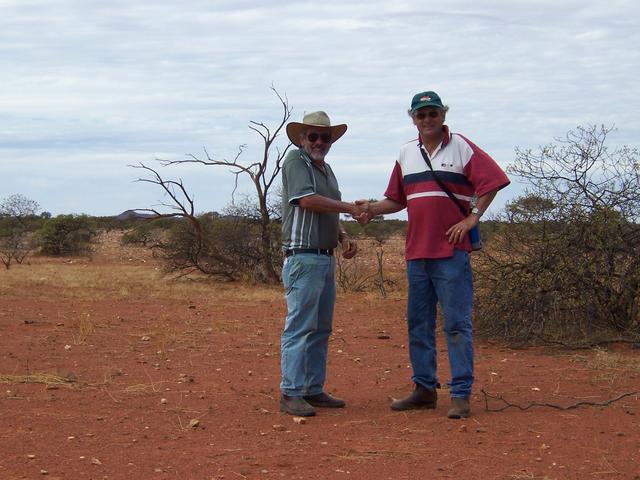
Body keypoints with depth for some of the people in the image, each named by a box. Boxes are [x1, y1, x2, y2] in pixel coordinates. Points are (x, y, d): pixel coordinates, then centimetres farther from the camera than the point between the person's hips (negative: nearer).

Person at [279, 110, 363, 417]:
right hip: (303, 257, -9)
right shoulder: (296, 161, -6)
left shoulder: (326, 169, 20)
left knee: (321, 328, 10)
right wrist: (350, 207, -14)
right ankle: (291, 393, -9)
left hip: (326, 258, 9)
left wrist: (343, 237, 7)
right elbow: (308, 200, -19)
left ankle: (314, 390, 15)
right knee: (299, 326, -10)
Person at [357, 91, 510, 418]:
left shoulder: (461, 147, -1)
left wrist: (472, 217, -10)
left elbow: (491, 180, -6)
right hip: (416, 252, 6)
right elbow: (397, 199, 19)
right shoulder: (406, 154, 15)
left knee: (457, 323, -5)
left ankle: (461, 394, -3)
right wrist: (372, 208, 2)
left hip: (452, 251, -6)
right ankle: (424, 389, 19)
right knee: (418, 323, 10)